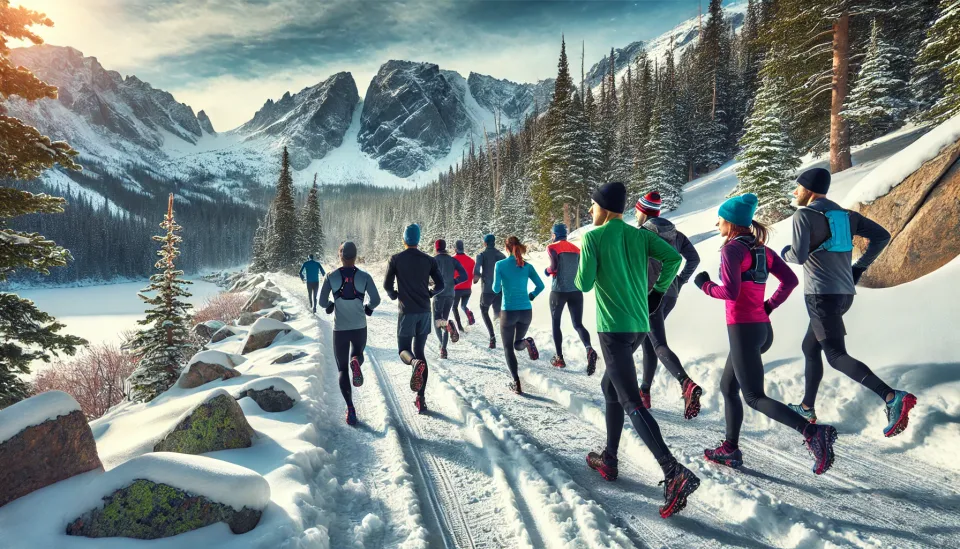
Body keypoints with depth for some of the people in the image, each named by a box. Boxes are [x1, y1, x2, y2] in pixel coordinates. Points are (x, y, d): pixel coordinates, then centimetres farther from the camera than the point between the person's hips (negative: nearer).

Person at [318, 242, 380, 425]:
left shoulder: (331, 277, -6)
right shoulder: (364, 276, -6)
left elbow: (322, 302, -5)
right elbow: (376, 300, -11)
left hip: (340, 329, 0)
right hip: (360, 328, 0)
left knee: (342, 369, 11)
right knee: (358, 354, 29)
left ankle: (350, 408, -6)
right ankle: (356, 362, -11)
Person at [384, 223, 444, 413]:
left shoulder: (396, 259, -4)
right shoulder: (429, 260, 2)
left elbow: (387, 285, -4)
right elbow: (440, 285, 1)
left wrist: (394, 295, 18)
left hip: (407, 312, -3)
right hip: (424, 312, 3)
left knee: (404, 351, 8)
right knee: (420, 351, 12)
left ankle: (416, 363, -32)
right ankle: (421, 399, 6)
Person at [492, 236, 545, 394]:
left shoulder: (500, 264, -6)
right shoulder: (527, 266, 2)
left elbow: (496, 289, -10)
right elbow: (540, 286, -2)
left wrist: (496, 287, 13)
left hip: (508, 311, -3)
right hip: (526, 311, 3)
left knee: (508, 348, 11)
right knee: (517, 344, 23)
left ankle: (516, 383, -2)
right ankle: (526, 342, -14)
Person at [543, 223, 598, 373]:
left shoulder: (552, 247, -3)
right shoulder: (576, 249, 13)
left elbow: (554, 267, -16)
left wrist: (547, 271, 5)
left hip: (558, 291, -4)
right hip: (576, 291, 4)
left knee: (556, 324, 14)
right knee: (578, 324, 3)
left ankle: (559, 358, 14)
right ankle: (589, 348, -27)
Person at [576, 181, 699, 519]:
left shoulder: (593, 237, -7)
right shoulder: (640, 235, 9)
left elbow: (584, 284, -12)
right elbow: (674, 257, 2)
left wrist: (581, 274, 11)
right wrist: (658, 289, 12)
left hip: (613, 327, -7)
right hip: (639, 325, 7)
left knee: (631, 402, -9)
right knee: (610, 387, 22)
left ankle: (675, 473, -20)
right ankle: (609, 460, 29)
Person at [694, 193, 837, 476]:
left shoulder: (732, 248, -13)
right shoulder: (761, 249, 11)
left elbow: (730, 292, -21)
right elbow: (790, 280, 8)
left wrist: (705, 285, -4)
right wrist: (769, 306, 10)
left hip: (743, 330, -9)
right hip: (762, 327, 9)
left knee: (754, 397, -2)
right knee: (728, 387, 19)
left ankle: (813, 432, -15)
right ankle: (731, 449, 25)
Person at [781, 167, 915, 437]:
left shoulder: (804, 215, -10)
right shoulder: (845, 215, 12)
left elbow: (799, 255, -20)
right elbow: (882, 236, 13)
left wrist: (785, 253, 3)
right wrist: (859, 267, 16)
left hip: (821, 295, -9)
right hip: (845, 294, 9)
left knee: (837, 356, -8)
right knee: (810, 348, 19)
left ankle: (892, 397, -22)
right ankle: (807, 408, 27)